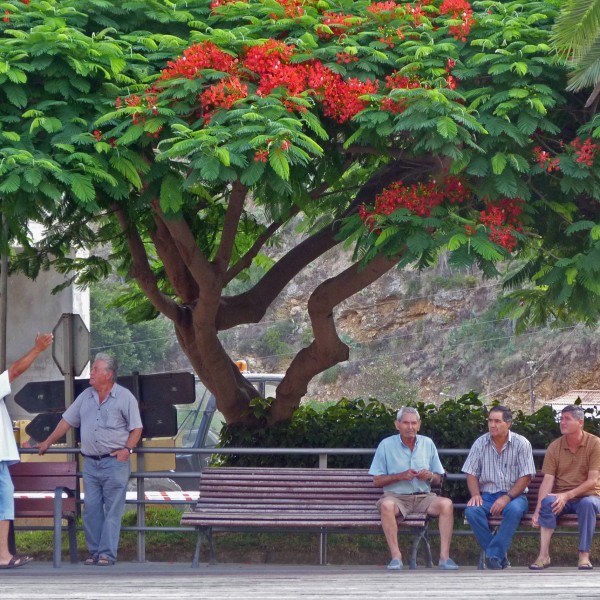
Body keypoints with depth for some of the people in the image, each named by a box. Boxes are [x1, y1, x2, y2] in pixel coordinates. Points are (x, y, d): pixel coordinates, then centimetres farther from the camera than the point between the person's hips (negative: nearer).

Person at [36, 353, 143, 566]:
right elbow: (67, 421, 19)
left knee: (113, 510, -5)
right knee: (91, 509, 2)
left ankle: (107, 553, -5)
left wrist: (127, 449, -14)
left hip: (114, 461, -5)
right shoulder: (86, 396, 13)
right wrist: (48, 442, 20)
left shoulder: (125, 397, 0)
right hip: (90, 462, 5)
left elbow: (136, 428, 0)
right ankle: (95, 551, 8)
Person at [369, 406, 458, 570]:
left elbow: (438, 480, 16)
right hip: (396, 496, -2)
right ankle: (396, 556, -35)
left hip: (423, 497, 3)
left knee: (446, 504, -27)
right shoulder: (386, 445, 4)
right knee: (387, 505, -37)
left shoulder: (427, 444, 12)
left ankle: (444, 555, -27)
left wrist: (430, 476, -8)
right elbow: (377, 480, 1)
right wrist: (400, 476, -12)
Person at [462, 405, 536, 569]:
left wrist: (507, 498, -20)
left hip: (513, 494, -2)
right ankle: (500, 557, -22)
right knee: (472, 511, -30)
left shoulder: (521, 443, -4)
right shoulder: (480, 443, 4)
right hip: (487, 495, 2)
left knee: (514, 510, -38)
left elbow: (525, 477, -8)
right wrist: (475, 494, -14)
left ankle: (494, 555, -28)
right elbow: (471, 474, 7)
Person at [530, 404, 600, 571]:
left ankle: (584, 555, -31)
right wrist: (538, 510, -22)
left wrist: (567, 495, -26)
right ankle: (544, 555, -34)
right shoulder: (554, 447, 2)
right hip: (561, 498, 2)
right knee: (547, 501, -31)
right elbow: (547, 480, -8)